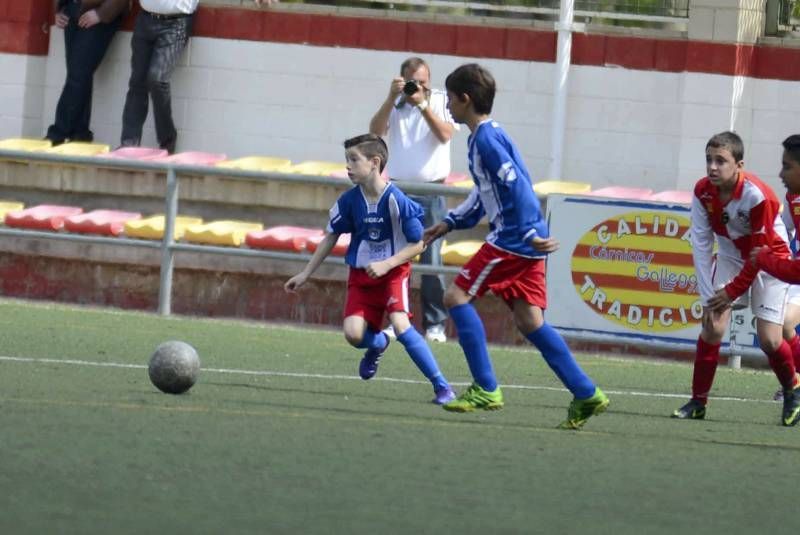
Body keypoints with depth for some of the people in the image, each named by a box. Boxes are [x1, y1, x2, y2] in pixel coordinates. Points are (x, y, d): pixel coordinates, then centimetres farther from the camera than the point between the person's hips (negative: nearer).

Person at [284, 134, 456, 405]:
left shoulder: (397, 201, -19)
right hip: (361, 275, 4)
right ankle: (378, 344, 24)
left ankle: (442, 386, -15)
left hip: (394, 272, -4)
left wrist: (386, 265, -22)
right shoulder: (349, 201, -6)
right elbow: (331, 237, 8)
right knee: (353, 333, -15)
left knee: (400, 324, -25)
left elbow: (419, 244, -13)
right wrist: (305, 274, 10)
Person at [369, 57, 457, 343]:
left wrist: (422, 104, -19)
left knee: (432, 261, -6)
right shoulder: (394, 104, 7)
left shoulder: (441, 101, 3)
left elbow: (444, 134, -11)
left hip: (431, 193, -2)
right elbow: (376, 132, -7)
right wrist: (392, 98, -16)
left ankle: (435, 325, -3)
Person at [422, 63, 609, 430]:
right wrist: (450, 223, 30)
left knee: (457, 295, -6)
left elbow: (516, 187, -21)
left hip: (513, 238, -10)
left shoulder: (486, 139, -12)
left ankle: (485, 389, -7)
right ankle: (586, 394, 4)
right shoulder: (486, 136, 19)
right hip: (521, 240, 10)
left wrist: (529, 233, -24)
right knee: (528, 319, 7)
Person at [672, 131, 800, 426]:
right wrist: (707, 295, -14)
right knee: (712, 326, -11)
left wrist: (733, 291, -18)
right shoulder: (703, 192, -16)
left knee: (769, 339, -11)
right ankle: (698, 401, -2)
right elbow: (701, 245, -10)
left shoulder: (757, 197, -31)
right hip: (730, 256, 4)